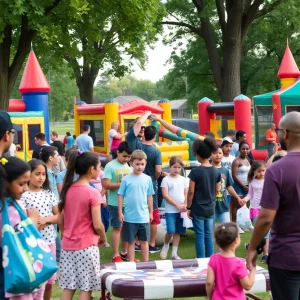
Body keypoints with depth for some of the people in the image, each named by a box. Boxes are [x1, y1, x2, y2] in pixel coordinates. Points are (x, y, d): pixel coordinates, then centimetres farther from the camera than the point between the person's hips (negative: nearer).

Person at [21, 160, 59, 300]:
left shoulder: (49, 193, 6)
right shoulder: (24, 195, -9)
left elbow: (59, 216, 6)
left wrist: (45, 220, -10)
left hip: (50, 241, 5)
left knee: (49, 281, 13)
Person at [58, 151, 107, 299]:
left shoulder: (68, 190, 4)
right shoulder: (93, 193, -14)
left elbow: (60, 221, 9)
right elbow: (97, 225, -15)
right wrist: (103, 239, 3)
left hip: (67, 246, 6)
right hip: (86, 247, -6)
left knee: (68, 287, 11)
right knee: (86, 288, 3)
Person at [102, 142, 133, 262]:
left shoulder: (129, 166, 8)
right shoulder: (110, 166, -9)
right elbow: (106, 185, -16)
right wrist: (122, 184, -18)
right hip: (116, 203, -6)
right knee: (117, 228, 1)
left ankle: (124, 252, 25)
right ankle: (116, 255, 9)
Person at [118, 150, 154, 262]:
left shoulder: (147, 179, 1)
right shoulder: (126, 179, -6)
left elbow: (149, 196, 8)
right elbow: (121, 196, -2)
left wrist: (151, 212, 10)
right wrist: (120, 212, -5)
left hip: (144, 217, 2)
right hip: (130, 217, -2)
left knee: (144, 241, 11)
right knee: (131, 241, 9)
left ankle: (146, 263, 21)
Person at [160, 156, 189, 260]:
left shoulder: (184, 179, 9)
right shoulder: (166, 179, -3)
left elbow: (186, 194, 8)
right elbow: (165, 195, -10)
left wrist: (185, 205, -10)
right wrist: (177, 205, -15)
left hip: (182, 210, 4)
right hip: (170, 210, -4)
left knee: (178, 232, 7)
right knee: (171, 231, -12)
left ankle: (174, 253, 14)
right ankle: (165, 246, 17)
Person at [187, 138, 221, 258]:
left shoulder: (195, 171, -15)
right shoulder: (216, 171, -1)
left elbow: (191, 192, -13)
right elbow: (217, 190, 7)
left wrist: (188, 207, -3)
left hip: (198, 209, -4)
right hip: (210, 209, 4)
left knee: (200, 236, 2)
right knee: (209, 235, 11)